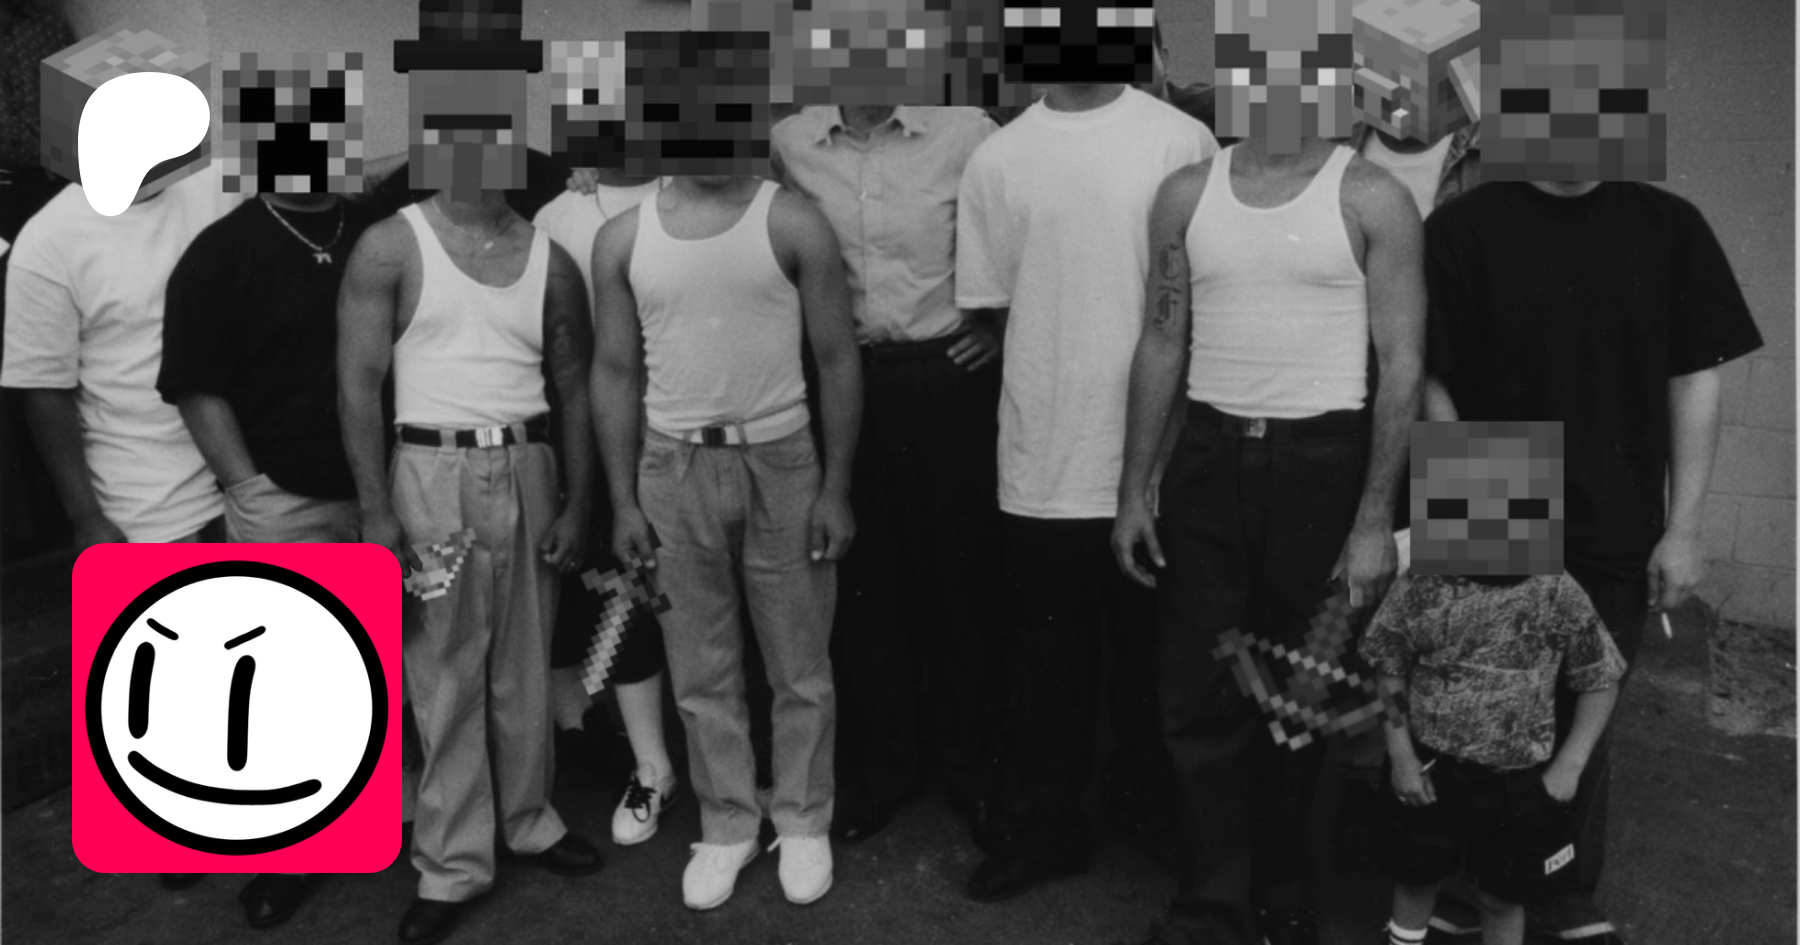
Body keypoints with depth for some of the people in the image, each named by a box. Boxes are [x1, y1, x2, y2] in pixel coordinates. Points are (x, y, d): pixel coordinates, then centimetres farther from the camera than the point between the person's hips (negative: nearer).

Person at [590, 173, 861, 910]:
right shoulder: (623, 238, 3)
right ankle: (727, 825, 27)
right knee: (701, 669, 11)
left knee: (799, 664, 9)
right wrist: (623, 501, 3)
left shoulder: (792, 224, -5)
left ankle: (803, 820, 27)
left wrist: (836, 489, -7)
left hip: (781, 464, -2)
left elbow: (837, 361, -4)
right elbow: (615, 373, 6)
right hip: (674, 471, 2)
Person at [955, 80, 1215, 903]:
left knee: (1153, 648, 16)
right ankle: (1043, 826, 28)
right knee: (1048, 655, 12)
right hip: (1045, 461, 1)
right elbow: (984, 306, 6)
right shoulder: (997, 160, 3)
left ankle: (1148, 796, 38)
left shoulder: (1183, 142, -2)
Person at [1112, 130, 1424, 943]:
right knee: (1199, 694, 4)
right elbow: (1161, 344, 8)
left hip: (1322, 459, -2)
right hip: (1208, 455, 3)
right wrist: (1134, 489, 5)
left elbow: (1402, 365, -7)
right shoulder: (1187, 194, 5)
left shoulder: (1372, 199, -5)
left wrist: (1374, 520, -12)